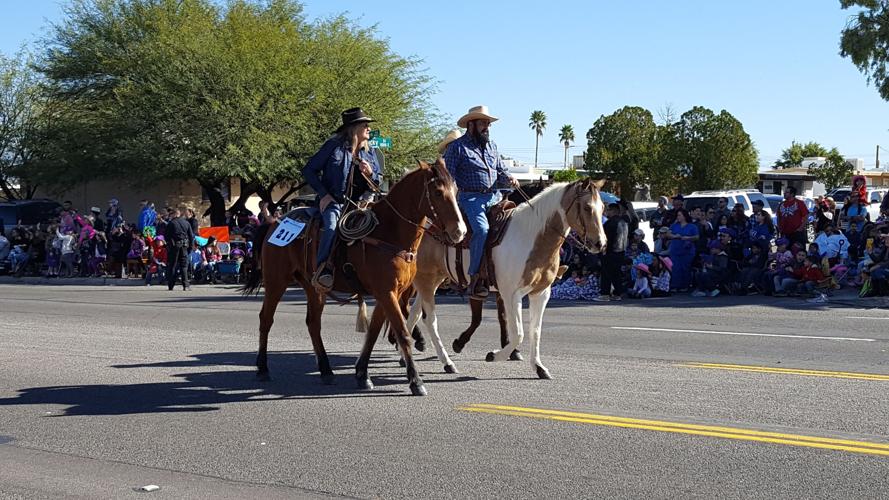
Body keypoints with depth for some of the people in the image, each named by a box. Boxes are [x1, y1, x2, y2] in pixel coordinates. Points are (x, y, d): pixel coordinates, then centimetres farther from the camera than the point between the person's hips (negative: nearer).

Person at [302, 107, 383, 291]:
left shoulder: (369, 153, 15)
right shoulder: (334, 146, 0)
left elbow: (378, 183, 19)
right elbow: (308, 170, 1)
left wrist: (370, 174, -4)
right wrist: (323, 194, -9)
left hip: (358, 203, 5)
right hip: (333, 201, -5)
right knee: (332, 227, -34)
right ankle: (322, 270, -36)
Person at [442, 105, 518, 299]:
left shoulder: (492, 146, 21)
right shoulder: (457, 147, 2)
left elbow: (500, 171, 26)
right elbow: (447, 175, -1)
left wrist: (508, 178, 3)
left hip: (494, 197, 7)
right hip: (470, 198, -7)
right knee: (482, 229, -28)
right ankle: (475, 279, -24)